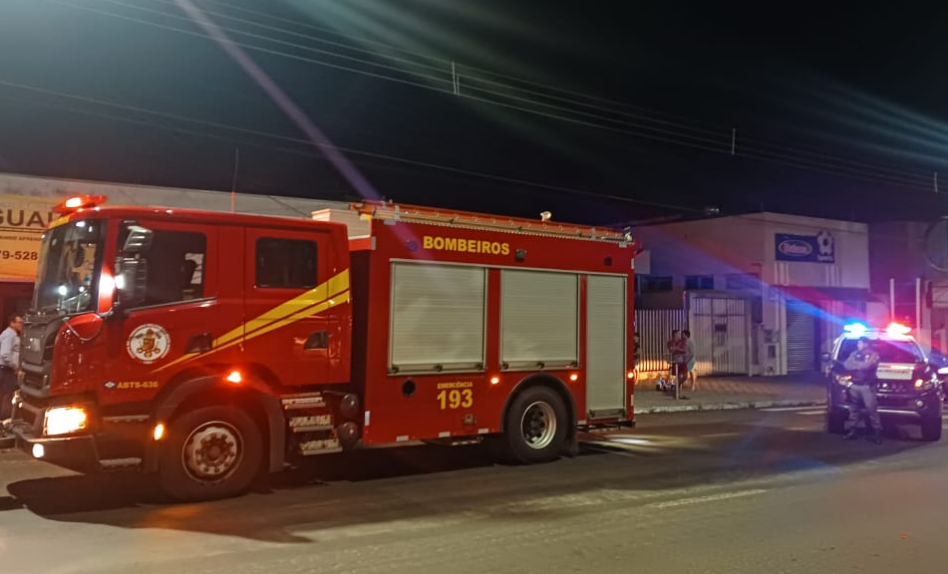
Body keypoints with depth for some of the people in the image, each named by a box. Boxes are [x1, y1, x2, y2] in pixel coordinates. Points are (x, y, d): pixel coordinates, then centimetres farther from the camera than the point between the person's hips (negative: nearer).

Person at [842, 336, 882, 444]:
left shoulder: (873, 355, 0)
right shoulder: (854, 354, 14)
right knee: (854, 409, 10)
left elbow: (867, 366, -16)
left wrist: (855, 364, -3)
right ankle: (852, 431, 17)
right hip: (854, 385, 5)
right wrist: (861, 365, -9)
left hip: (867, 386, -5)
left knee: (871, 409, -7)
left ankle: (877, 433, -2)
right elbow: (847, 365, 0)